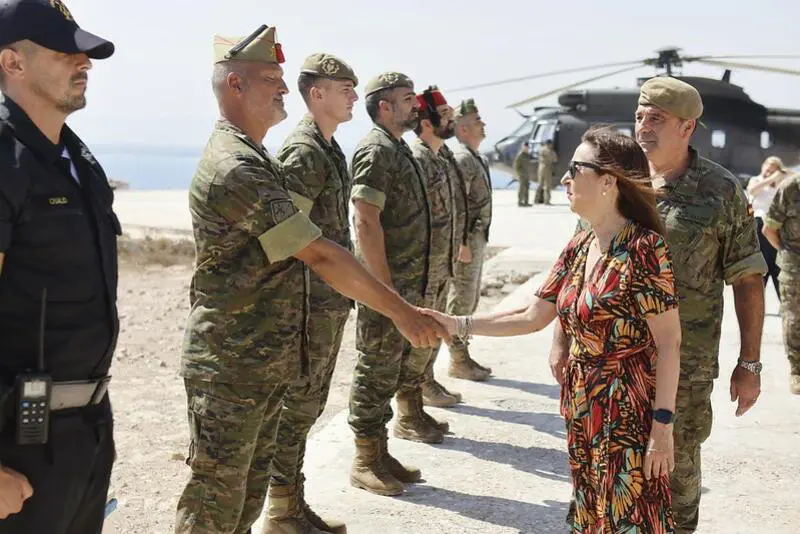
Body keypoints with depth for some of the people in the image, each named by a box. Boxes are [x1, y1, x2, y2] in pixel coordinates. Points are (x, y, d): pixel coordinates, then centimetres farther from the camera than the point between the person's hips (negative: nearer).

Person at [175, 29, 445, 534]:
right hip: (231, 369, -10)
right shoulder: (235, 168, -21)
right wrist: (400, 311, -20)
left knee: (250, 493, 18)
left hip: (266, 364, 10)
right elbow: (319, 255, -24)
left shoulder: (257, 160, 13)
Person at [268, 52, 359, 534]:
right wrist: (297, 307, -21)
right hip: (312, 304, -9)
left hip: (331, 301, 9)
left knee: (308, 405, 15)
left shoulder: (330, 150, 14)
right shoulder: (303, 152, -16)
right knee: (299, 406, 0)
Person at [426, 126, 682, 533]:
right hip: (582, 405, 8)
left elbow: (669, 341, -16)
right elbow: (532, 317, 11)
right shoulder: (578, 248, 6)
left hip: (629, 408, -7)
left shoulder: (643, 247, -17)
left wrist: (663, 424, -17)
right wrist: (457, 325, 7)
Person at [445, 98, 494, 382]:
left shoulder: (476, 158, 16)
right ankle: (457, 361, 5)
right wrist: (462, 244, -23)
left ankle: (463, 356, 23)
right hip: (466, 240, -10)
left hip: (477, 238, 10)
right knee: (461, 301, -3)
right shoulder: (462, 159, -16)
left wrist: (478, 241, 20)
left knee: (470, 300, 14)